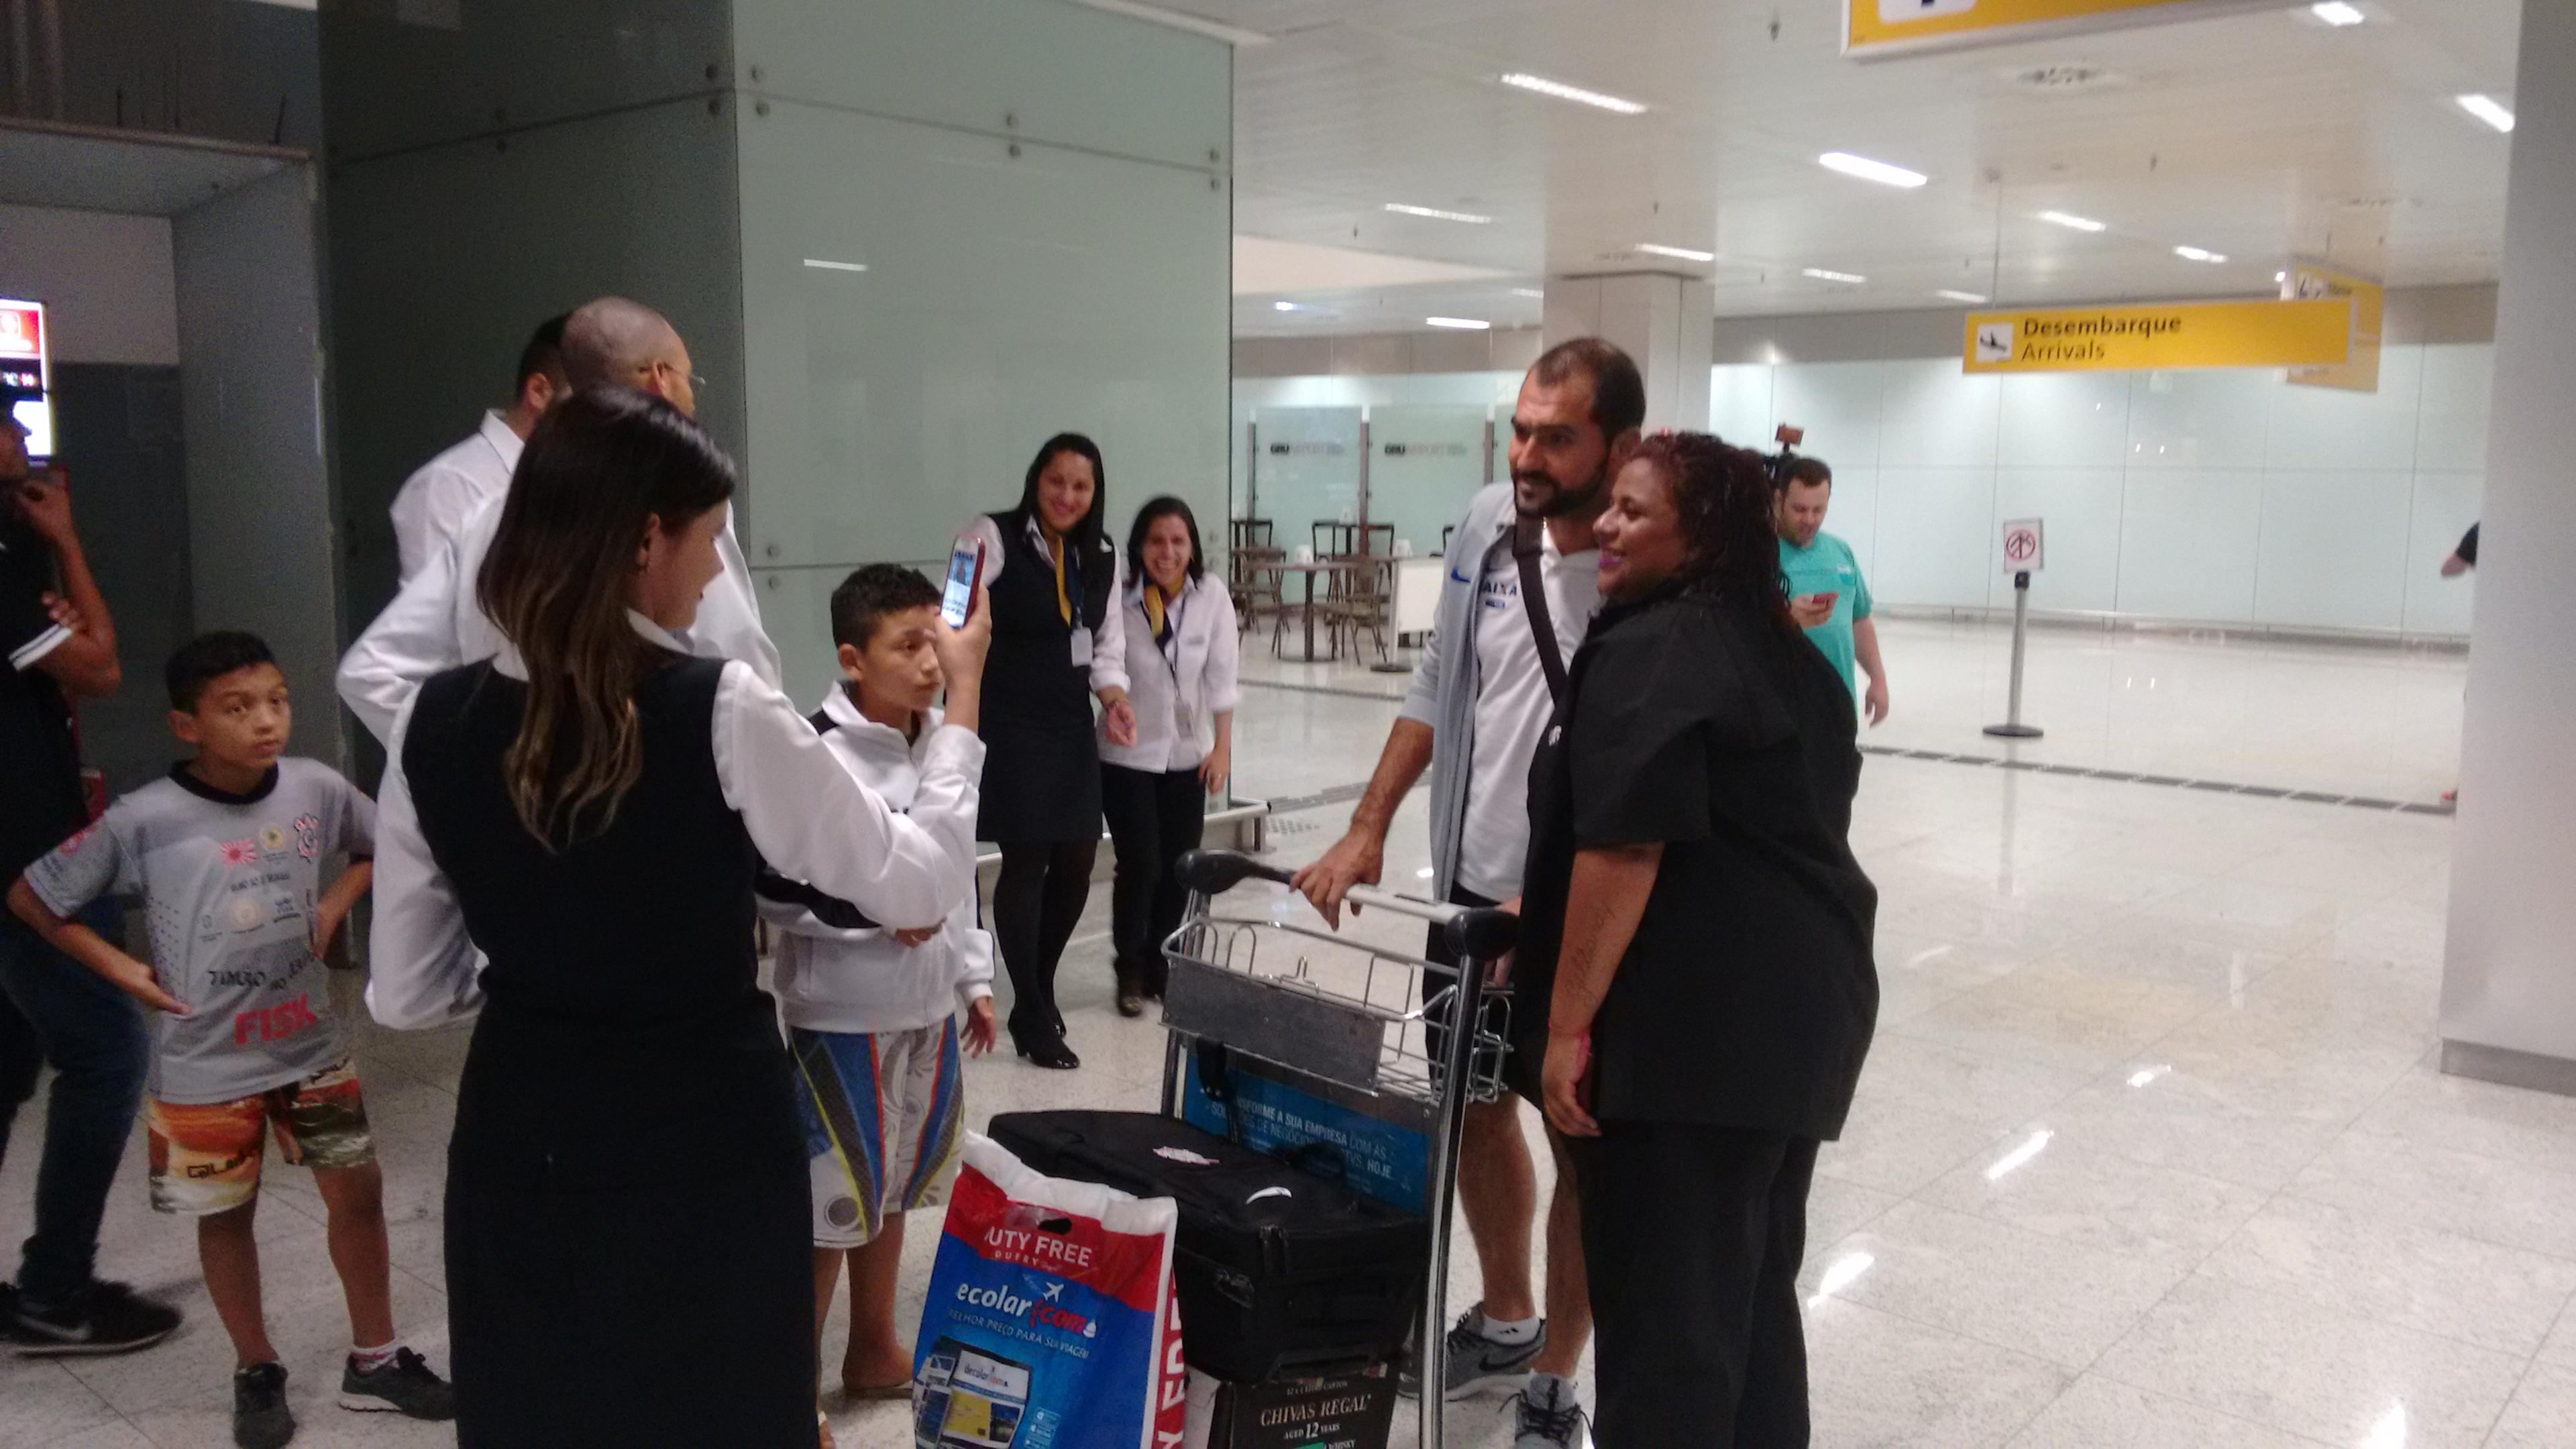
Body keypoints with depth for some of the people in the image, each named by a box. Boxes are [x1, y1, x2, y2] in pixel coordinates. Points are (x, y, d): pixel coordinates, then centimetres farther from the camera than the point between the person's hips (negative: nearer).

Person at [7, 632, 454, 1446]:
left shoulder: (317, 789, -10)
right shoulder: (145, 821, -18)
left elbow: (383, 847, 12)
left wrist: (334, 905, -2)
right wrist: (122, 970, -9)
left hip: (311, 1047, 3)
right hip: (206, 1066, -3)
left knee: (358, 1194, 10)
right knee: (227, 1216, 13)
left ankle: (374, 1360, 28)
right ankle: (257, 1373, 32)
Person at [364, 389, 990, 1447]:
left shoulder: (433, 724, -5)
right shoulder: (721, 711, -19)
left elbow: (406, 993, 3)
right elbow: (917, 888, -9)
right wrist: (961, 699, 3)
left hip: (520, 1146, 4)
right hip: (703, 1142, -4)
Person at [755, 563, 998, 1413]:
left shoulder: (943, 739, 3)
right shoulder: (818, 754, -18)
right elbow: (775, 889, -17)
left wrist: (974, 976, 15)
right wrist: (874, 910, -23)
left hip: (926, 1008, 7)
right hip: (842, 1015, -7)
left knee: (894, 1186, 20)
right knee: (829, 1201, 3)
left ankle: (873, 1352, 38)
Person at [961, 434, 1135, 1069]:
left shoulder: (1103, 556, 10)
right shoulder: (994, 537, -10)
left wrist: (1114, 693, -6)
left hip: (1071, 726, 6)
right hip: (1008, 724, -6)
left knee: (1076, 863, 10)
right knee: (1026, 861, -5)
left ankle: (1041, 990, 33)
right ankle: (1032, 1018, 10)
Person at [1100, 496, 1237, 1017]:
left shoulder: (1212, 596, -8)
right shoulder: (1118, 599, -15)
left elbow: (1220, 678, -4)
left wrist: (1223, 747, -3)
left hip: (1186, 756, 3)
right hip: (1127, 756, -2)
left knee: (1178, 869, 6)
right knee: (1141, 866, -5)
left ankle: (1162, 966, 26)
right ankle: (1131, 971, 17)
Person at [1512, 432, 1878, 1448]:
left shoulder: (1647, 656, -13)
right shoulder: (1792, 657, 15)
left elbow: (1625, 849, -21)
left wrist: (1566, 1023, -17)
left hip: (1690, 1020, -9)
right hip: (1804, 1007, 9)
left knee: (1662, 1303, 2)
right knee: (1752, 1289, 20)